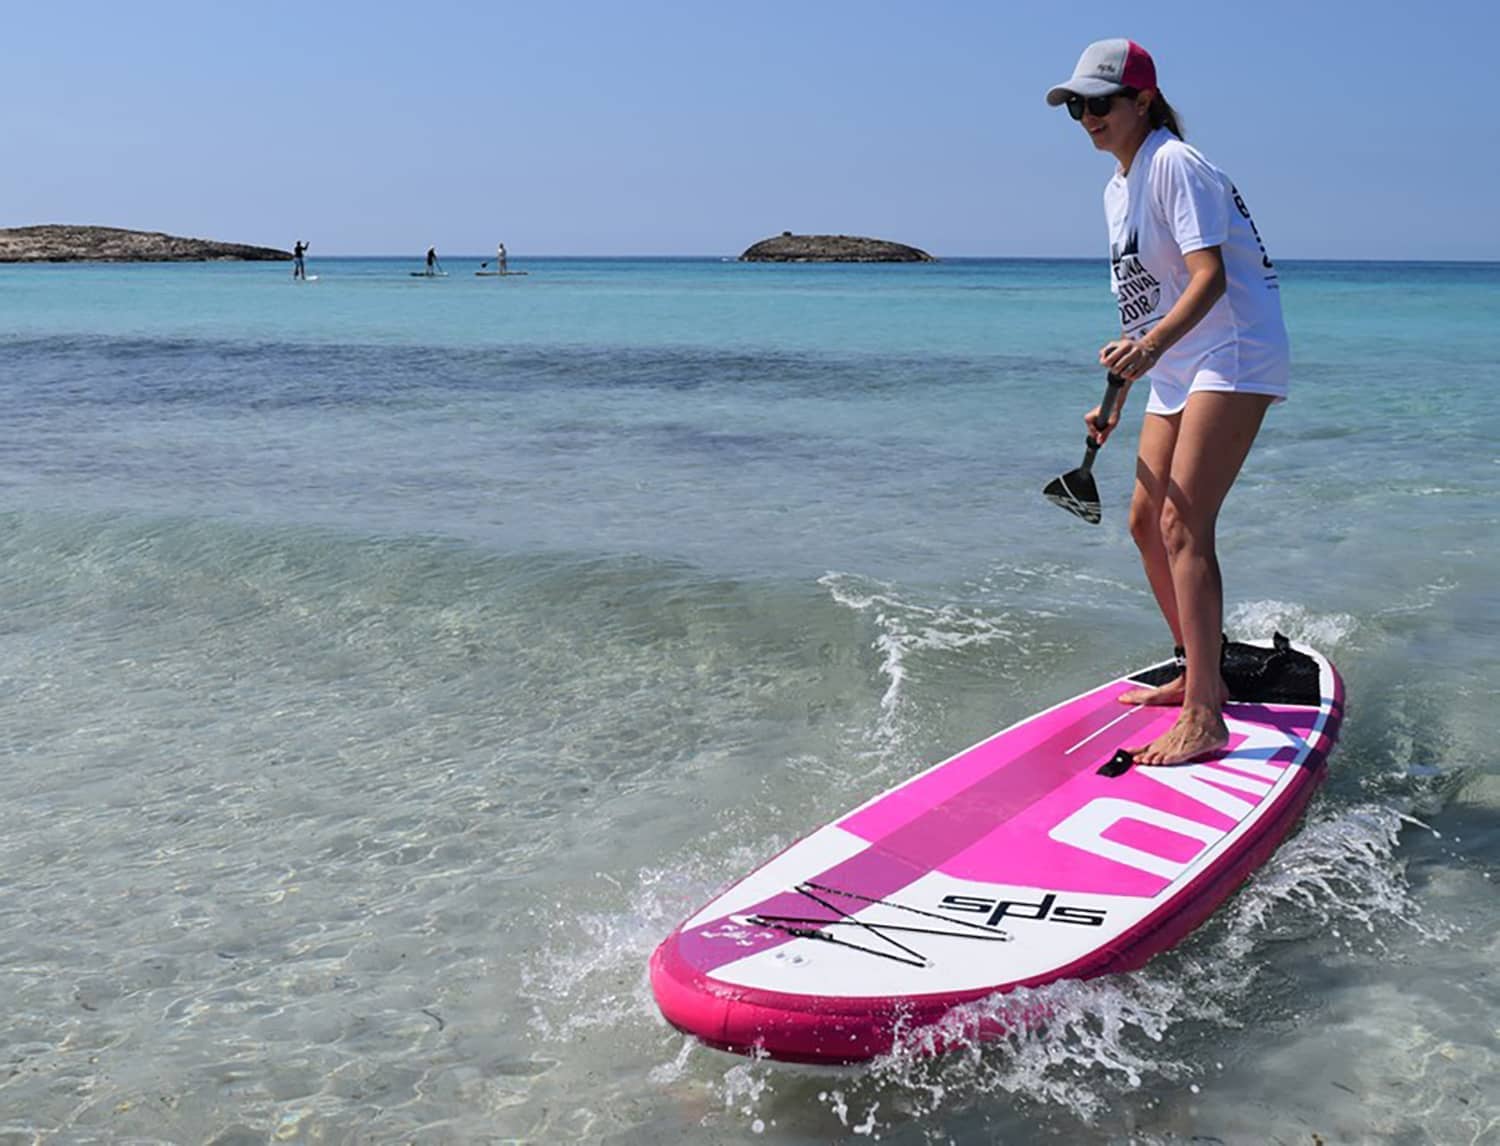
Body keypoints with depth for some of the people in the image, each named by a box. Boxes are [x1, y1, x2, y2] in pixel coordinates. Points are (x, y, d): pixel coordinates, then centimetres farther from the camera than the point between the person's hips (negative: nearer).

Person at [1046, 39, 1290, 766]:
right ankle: (1198, 675, 29)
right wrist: (1117, 397, 17)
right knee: (1145, 522, 13)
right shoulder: (1116, 190, 15)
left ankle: (1204, 719, -20)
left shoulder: (1174, 164, -12)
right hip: (1177, 369, 10)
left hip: (1233, 355, -10)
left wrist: (1151, 345, -40)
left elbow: (1209, 276, -24)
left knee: (1183, 525, -19)